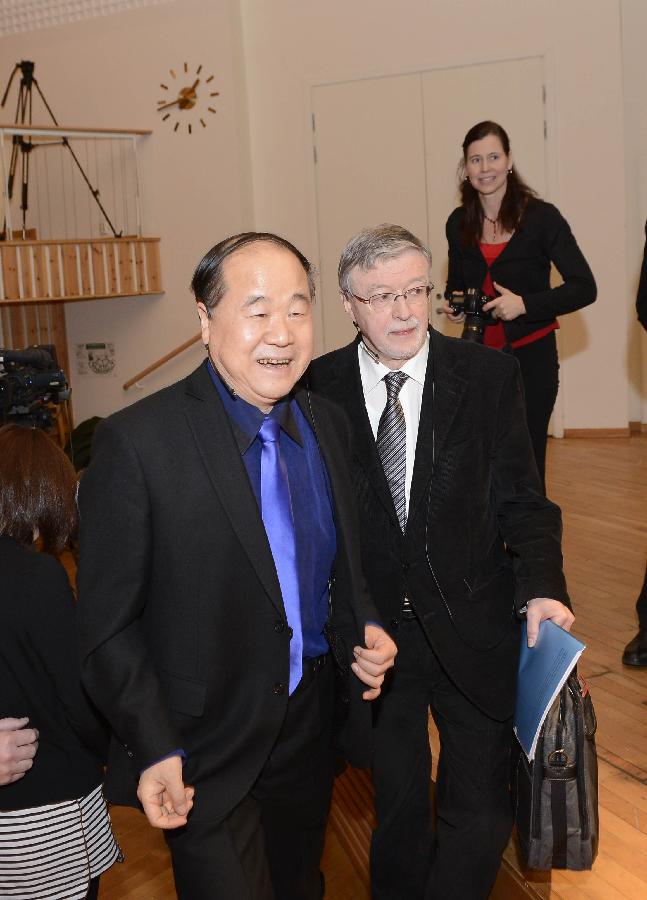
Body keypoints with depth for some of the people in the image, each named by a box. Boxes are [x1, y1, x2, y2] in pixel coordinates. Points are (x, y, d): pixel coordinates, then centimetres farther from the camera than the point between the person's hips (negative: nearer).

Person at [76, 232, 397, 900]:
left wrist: (362, 631, -4)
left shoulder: (328, 425, 0)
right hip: (203, 756, -6)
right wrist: (155, 750, -17)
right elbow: (107, 625, -15)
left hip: (311, 734, 6)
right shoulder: (136, 442, -19)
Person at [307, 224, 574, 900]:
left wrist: (541, 586, -19)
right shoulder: (317, 389, -6)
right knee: (397, 806, 20)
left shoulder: (489, 375, -6)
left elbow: (520, 499, -3)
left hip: (472, 631, 0)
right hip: (374, 632, 1)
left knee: (481, 812, 9)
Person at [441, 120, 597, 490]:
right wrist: (453, 304, -1)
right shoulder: (459, 224, 5)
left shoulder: (541, 217, -8)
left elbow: (584, 288, -9)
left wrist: (524, 304, -19)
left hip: (531, 356, -3)